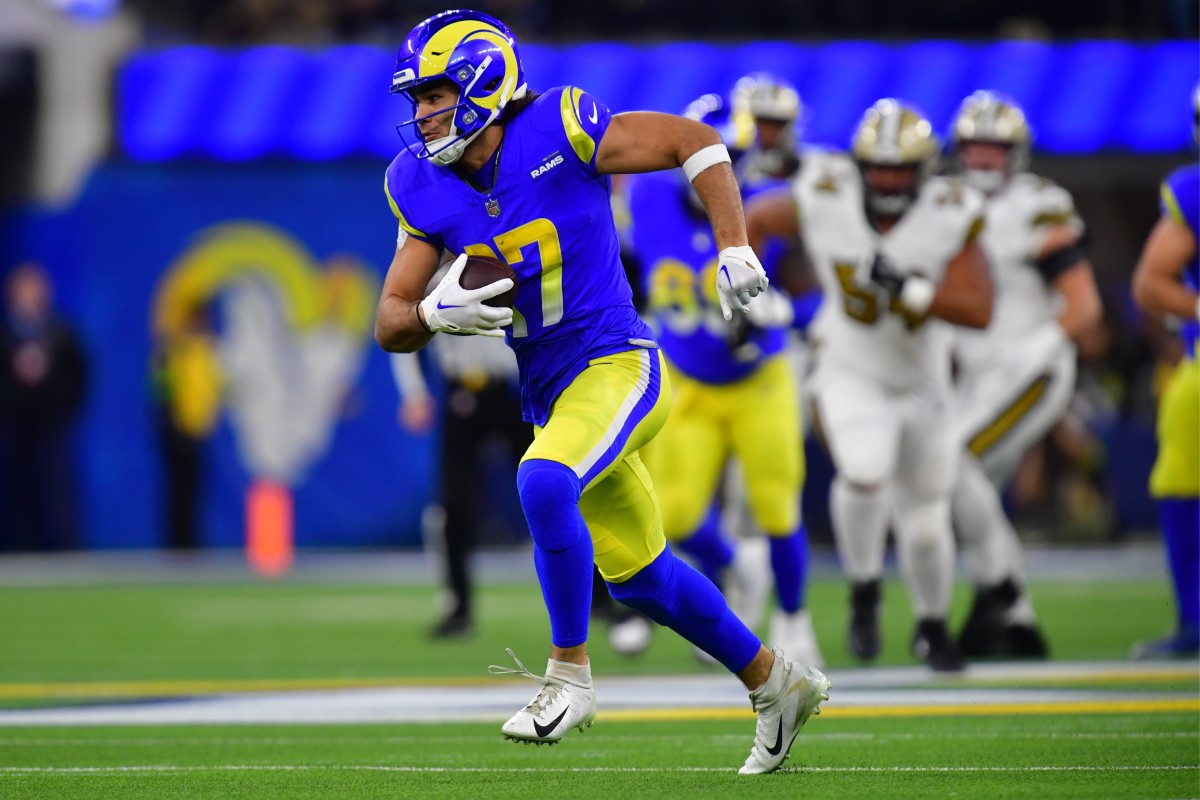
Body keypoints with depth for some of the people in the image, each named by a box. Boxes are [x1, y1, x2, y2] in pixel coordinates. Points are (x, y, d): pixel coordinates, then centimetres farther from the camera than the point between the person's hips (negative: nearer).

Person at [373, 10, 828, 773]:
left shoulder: (558, 133, -15)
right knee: (640, 578, 16)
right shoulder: (426, 189, 0)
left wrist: (734, 247, -17)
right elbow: (391, 324, 2)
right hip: (552, 396, 7)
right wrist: (435, 314, -20)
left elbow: (695, 140, -8)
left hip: (619, 367, -7)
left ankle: (570, 675, -17)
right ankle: (776, 682, 36)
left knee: (544, 483, -33)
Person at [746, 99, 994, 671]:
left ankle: (932, 626, 38)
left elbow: (978, 311, -25)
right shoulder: (824, 200, -18)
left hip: (921, 382, 1)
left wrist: (908, 289, -35)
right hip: (850, 372, -1)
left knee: (926, 525, 9)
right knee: (865, 473, -30)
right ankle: (864, 592, -4)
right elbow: (755, 218, 2)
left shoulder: (950, 217, -20)